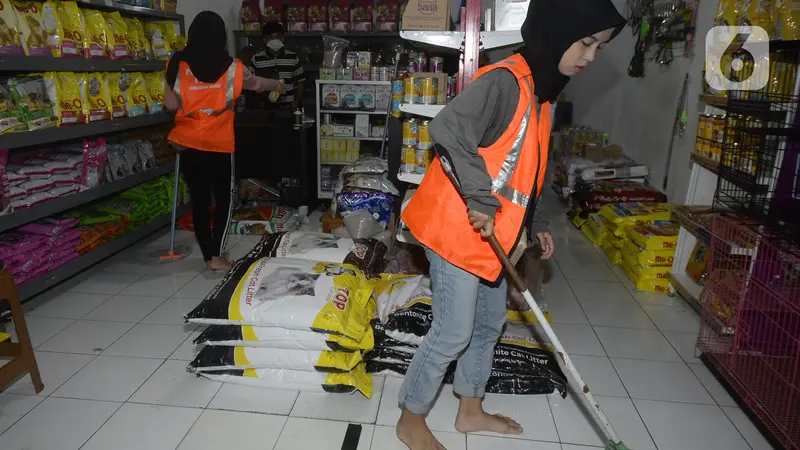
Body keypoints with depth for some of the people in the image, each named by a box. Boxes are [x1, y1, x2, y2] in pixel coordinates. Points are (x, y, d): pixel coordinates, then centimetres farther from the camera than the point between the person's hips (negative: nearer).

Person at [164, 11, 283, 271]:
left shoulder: (178, 65, -3)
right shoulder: (231, 67, -4)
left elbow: (171, 105, 0)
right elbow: (257, 83, 15)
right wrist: (276, 85, 35)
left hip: (188, 143, 2)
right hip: (219, 144, -2)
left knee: (199, 200, 11)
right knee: (224, 198, 11)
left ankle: (208, 256, 18)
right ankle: (217, 255, 3)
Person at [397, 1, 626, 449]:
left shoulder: (542, 91, 12)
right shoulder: (504, 81, -18)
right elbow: (447, 130, -33)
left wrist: (530, 228, 15)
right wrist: (480, 200, -29)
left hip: (494, 235, 10)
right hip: (458, 229, -10)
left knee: (489, 324, 19)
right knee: (453, 334, 1)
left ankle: (471, 409, 40)